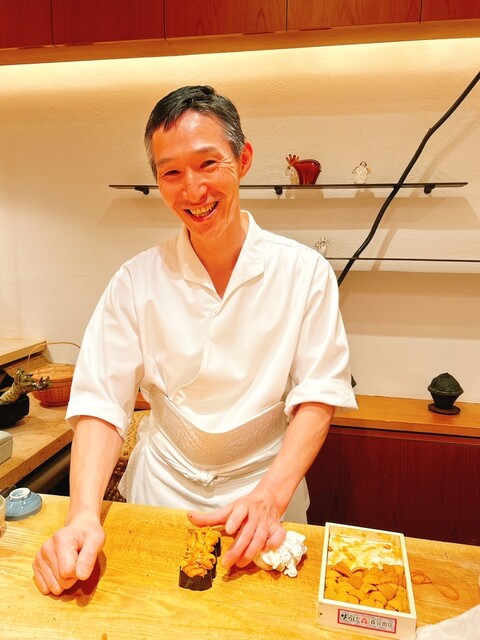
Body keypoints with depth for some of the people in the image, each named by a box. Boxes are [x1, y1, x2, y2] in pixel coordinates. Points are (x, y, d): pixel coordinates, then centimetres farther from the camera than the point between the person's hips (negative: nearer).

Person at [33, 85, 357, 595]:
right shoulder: (137, 280, -10)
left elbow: (318, 394, -13)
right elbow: (102, 400, -13)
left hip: (266, 483, 0)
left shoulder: (303, 271, -12)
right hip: (163, 486, 1)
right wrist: (83, 516, -27)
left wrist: (270, 497, -25)